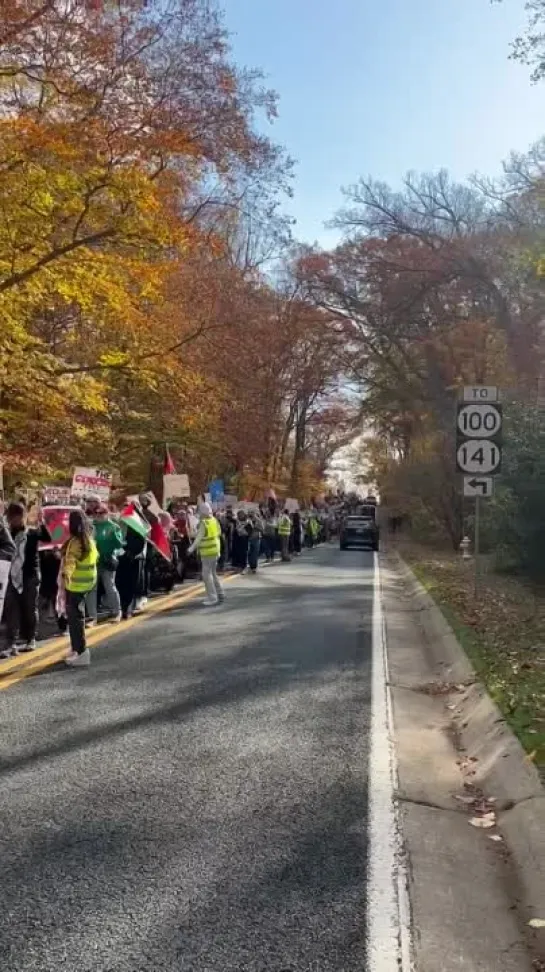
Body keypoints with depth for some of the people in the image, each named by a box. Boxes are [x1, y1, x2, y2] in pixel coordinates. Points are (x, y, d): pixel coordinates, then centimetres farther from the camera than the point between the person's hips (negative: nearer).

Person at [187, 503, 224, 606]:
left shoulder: (203, 523, -17)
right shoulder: (214, 520, 6)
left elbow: (199, 538, -20)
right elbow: (219, 533, 14)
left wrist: (191, 549, -17)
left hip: (207, 552, -8)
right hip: (215, 550, 8)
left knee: (207, 574, -4)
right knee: (213, 573, 19)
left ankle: (212, 598, -6)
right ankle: (220, 594, 21)